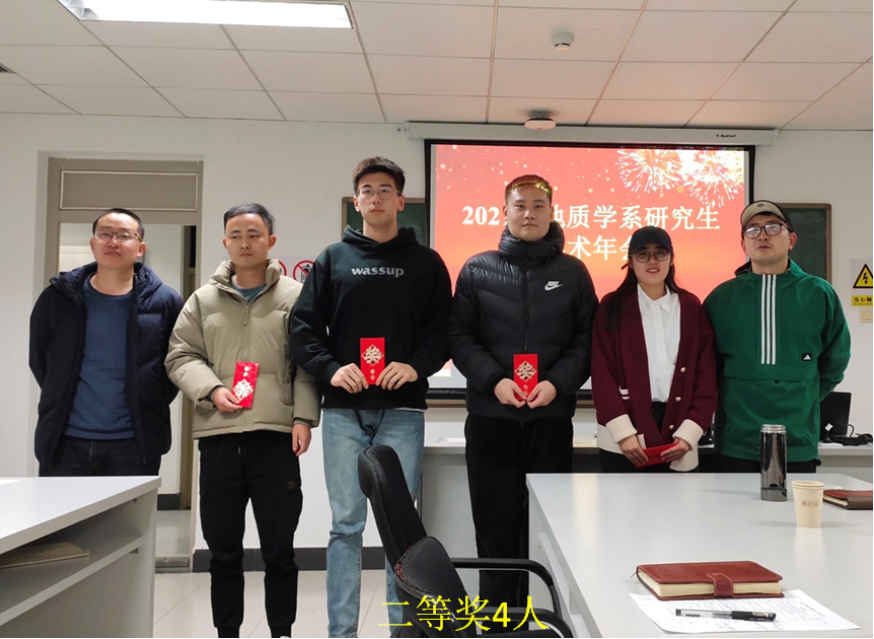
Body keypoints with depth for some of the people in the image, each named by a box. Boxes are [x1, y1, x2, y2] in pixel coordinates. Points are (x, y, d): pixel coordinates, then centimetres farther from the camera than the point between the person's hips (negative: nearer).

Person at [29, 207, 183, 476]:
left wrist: (151, 407, 3)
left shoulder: (165, 302, -1)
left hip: (133, 446, -1)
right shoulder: (59, 296, 3)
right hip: (64, 442, 2)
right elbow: (38, 359, 15)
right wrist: (59, 400, 13)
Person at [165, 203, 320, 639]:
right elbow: (180, 355, 10)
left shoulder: (296, 297, 5)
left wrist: (304, 416, -8)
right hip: (218, 437, 3)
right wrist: (211, 390, -7)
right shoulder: (203, 300, 12)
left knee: (279, 549, 5)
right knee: (223, 549, 11)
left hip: (276, 435, -2)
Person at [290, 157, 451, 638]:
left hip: (402, 409, 0)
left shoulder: (426, 262, 9)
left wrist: (417, 366, -13)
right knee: (345, 524, 5)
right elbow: (304, 326, 6)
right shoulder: (332, 259, 11)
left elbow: (444, 328, 4)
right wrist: (330, 369, -10)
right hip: (344, 409, 1)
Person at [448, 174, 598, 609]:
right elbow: (459, 336, 2)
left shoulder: (573, 272, 8)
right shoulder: (477, 269, 6)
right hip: (490, 416, 0)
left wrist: (557, 382, -11)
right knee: (495, 527, 7)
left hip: (552, 418, 0)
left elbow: (586, 340, 4)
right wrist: (493, 380, -12)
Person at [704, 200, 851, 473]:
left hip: (798, 444, 1)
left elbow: (834, 361, 13)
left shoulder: (819, 294, 2)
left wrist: (802, 400, 12)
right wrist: (733, 400, 8)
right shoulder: (721, 297, 2)